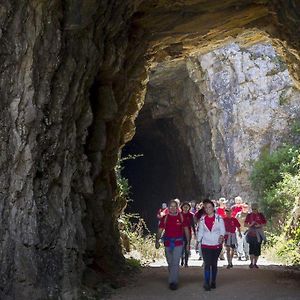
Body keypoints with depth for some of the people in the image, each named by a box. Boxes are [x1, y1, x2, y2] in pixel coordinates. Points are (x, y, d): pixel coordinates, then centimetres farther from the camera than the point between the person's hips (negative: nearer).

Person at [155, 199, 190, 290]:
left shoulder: (181, 217, 0)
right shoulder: (165, 218, 4)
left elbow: (186, 230, 6)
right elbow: (160, 230, 5)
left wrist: (188, 242, 3)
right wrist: (157, 241, -8)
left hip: (178, 243, -3)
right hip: (167, 243, 3)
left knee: (175, 263, -11)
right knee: (170, 263, 13)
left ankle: (173, 282, -10)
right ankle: (173, 280, 29)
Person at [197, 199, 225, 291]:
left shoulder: (219, 218, -2)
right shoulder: (202, 219, 4)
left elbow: (222, 230, -3)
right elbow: (200, 231, 8)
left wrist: (221, 236, -23)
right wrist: (198, 241, 2)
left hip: (216, 245, 0)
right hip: (205, 245, 0)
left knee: (214, 264, 9)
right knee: (207, 264, -9)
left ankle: (213, 282, 21)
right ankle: (206, 283, -9)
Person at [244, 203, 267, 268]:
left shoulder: (260, 215, 6)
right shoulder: (249, 215, 6)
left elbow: (264, 223, 8)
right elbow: (245, 224, 7)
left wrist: (260, 225, -11)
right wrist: (250, 225, -12)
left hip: (259, 234, 1)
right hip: (251, 233, -1)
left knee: (257, 248, 2)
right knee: (251, 248, -10)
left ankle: (255, 263, 12)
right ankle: (251, 262, -6)